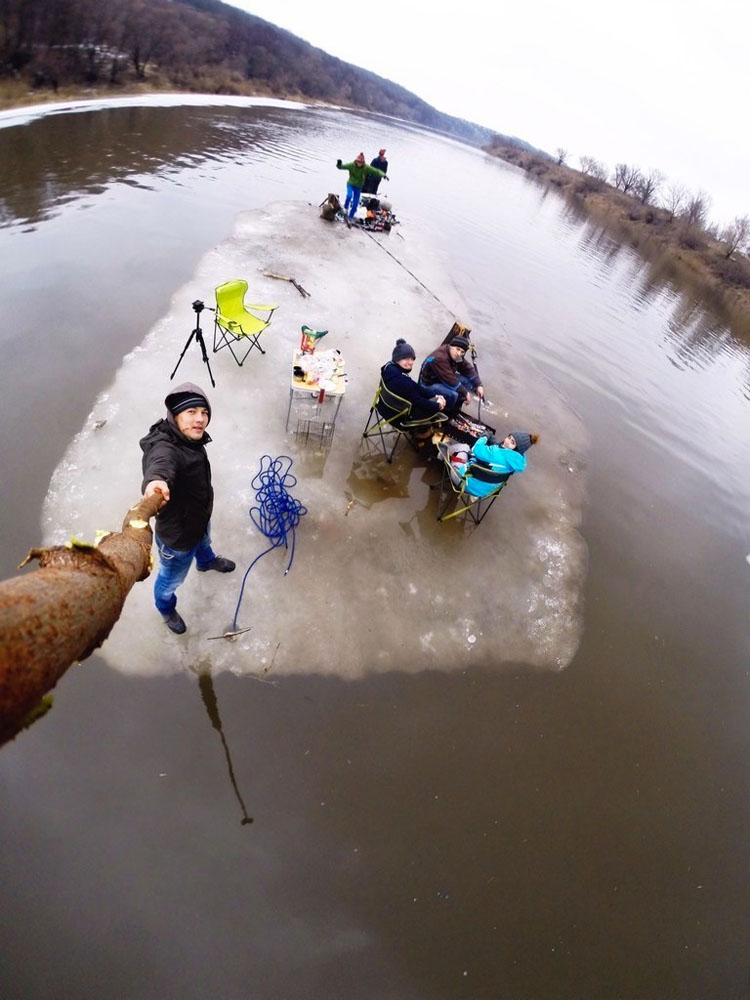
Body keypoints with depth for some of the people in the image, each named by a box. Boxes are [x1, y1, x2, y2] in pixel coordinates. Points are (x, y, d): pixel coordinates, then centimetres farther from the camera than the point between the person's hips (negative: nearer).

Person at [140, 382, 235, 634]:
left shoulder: (189, 438, -13)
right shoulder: (166, 448, -40)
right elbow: (161, 463, -65)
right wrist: (155, 480, -88)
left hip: (200, 518, 8)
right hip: (177, 535, -7)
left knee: (204, 543, 41)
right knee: (171, 580, 23)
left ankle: (207, 562, 76)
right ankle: (166, 609, 56)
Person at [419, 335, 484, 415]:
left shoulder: (457, 356, -4)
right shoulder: (439, 358, -32)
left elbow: (469, 369, 3)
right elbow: (450, 380, -33)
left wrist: (479, 385, -8)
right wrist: (465, 393, -26)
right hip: (430, 384, -9)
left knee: (469, 381, -4)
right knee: (453, 395, -34)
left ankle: (455, 409, 6)